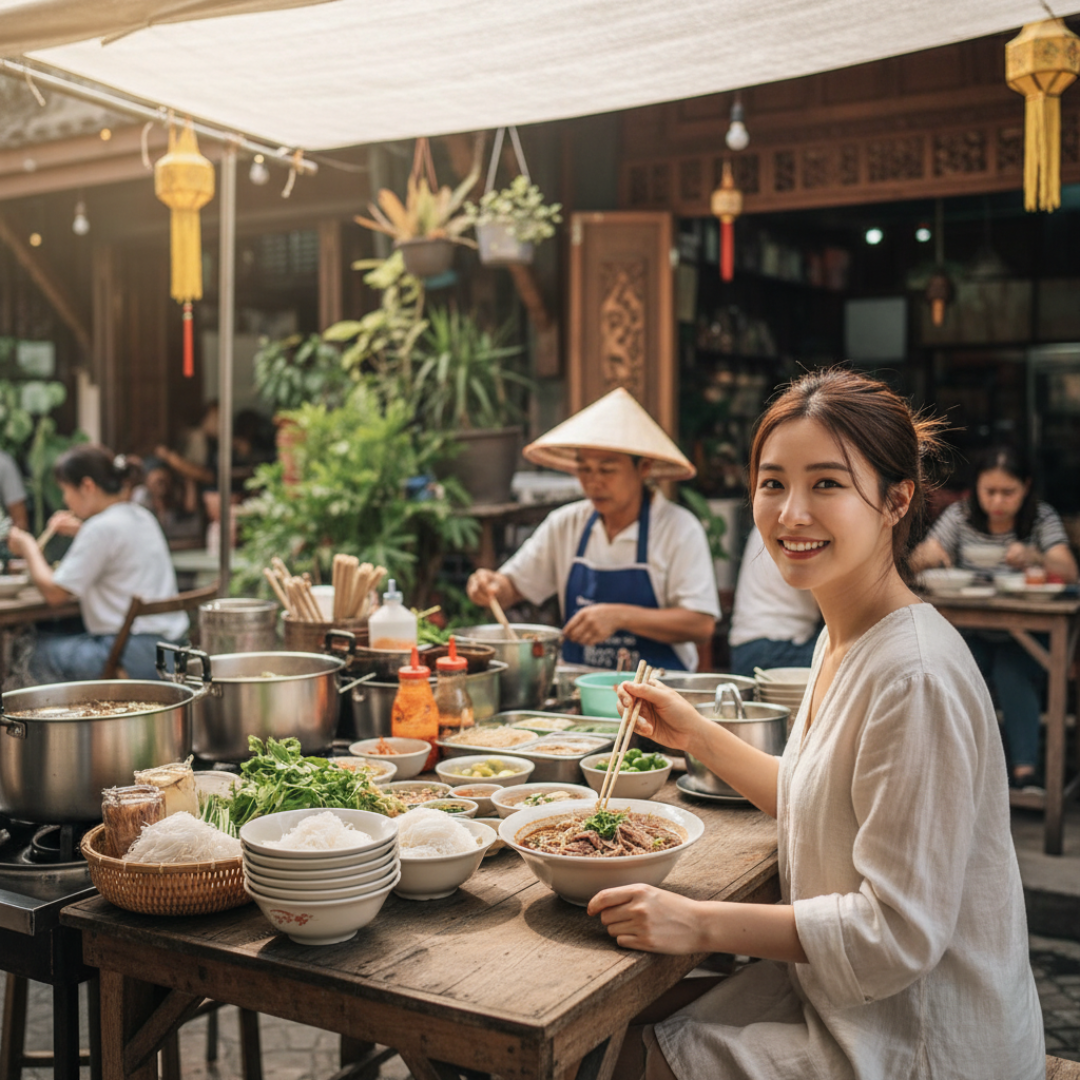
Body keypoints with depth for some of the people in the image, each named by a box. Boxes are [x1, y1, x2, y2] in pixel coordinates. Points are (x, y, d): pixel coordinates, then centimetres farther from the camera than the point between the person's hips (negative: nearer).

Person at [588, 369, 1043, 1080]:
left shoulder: (916, 676, -26)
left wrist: (700, 924, -20)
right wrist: (697, 736, 8)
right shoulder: (843, 641, 3)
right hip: (840, 1000, 8)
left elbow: (898, 933, -24)